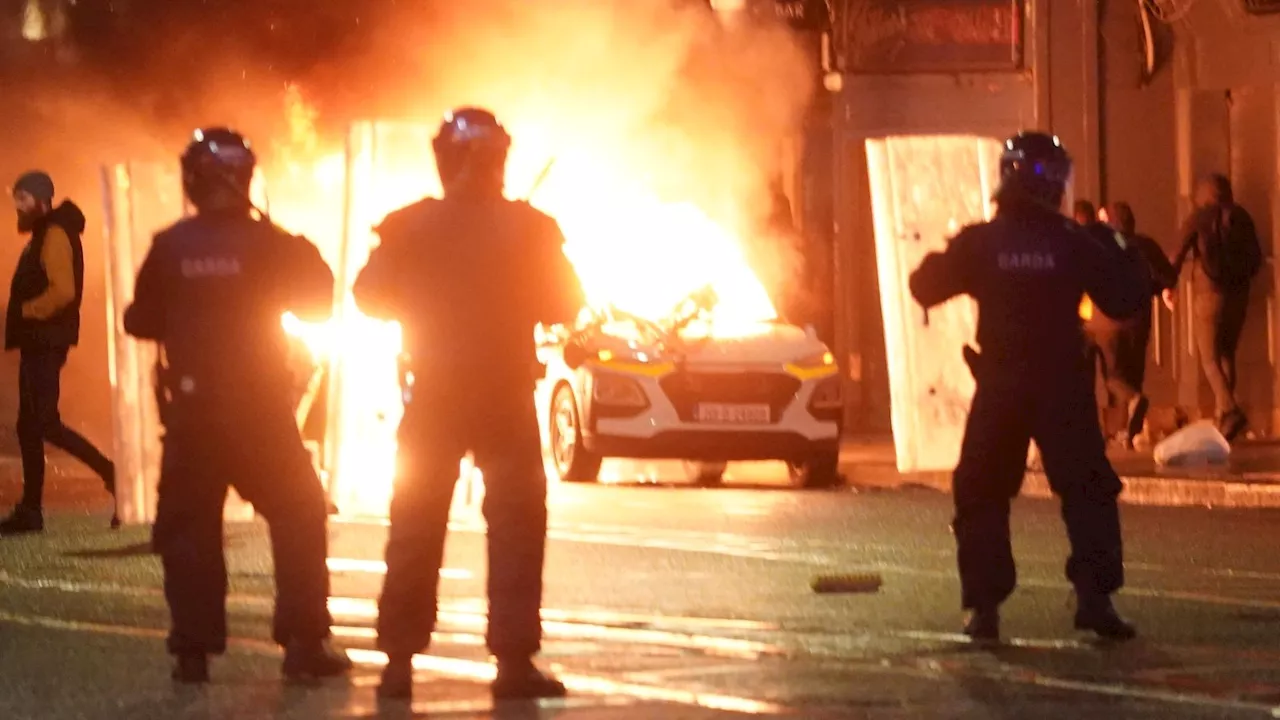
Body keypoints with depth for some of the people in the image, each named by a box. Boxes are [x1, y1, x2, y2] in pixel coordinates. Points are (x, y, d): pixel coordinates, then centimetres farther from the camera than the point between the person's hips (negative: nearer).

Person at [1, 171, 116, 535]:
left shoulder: (55, 235, -13)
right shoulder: (43, 236, 18)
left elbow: (63, 290, -24)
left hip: (46, 341, -10)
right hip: (37, 342, 10)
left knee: (43, 423, -12)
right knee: (30, 426, 8)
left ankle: (113, 475, -9)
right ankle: (30, 510, 9)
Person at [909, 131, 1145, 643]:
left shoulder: (977, 243, -5)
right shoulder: (1076, 244, -6)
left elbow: (926, 289, 4)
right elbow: (1124, 302, -1)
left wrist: (940, 256, 23)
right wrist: (1116, 256, 16)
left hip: (999, 388, 1)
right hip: (1063, 385, -1)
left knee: (982, 495, 11)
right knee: (1088, 490, 7)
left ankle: (983, 605, 3)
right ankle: (1094, 597, -7)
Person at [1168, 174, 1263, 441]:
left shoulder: (1198, 219, -4)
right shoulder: (1241, 218, 5)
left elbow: (1179, 256, -6)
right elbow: (1256, 257, 7)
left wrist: (1168, 286, 9)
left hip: (1209, 295, -4)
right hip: (1238, 295, 4)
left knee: (1210, 359, -1)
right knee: (1227, 354, 19)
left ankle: (1230, 409, -23)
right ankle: (1223, 413, 16)